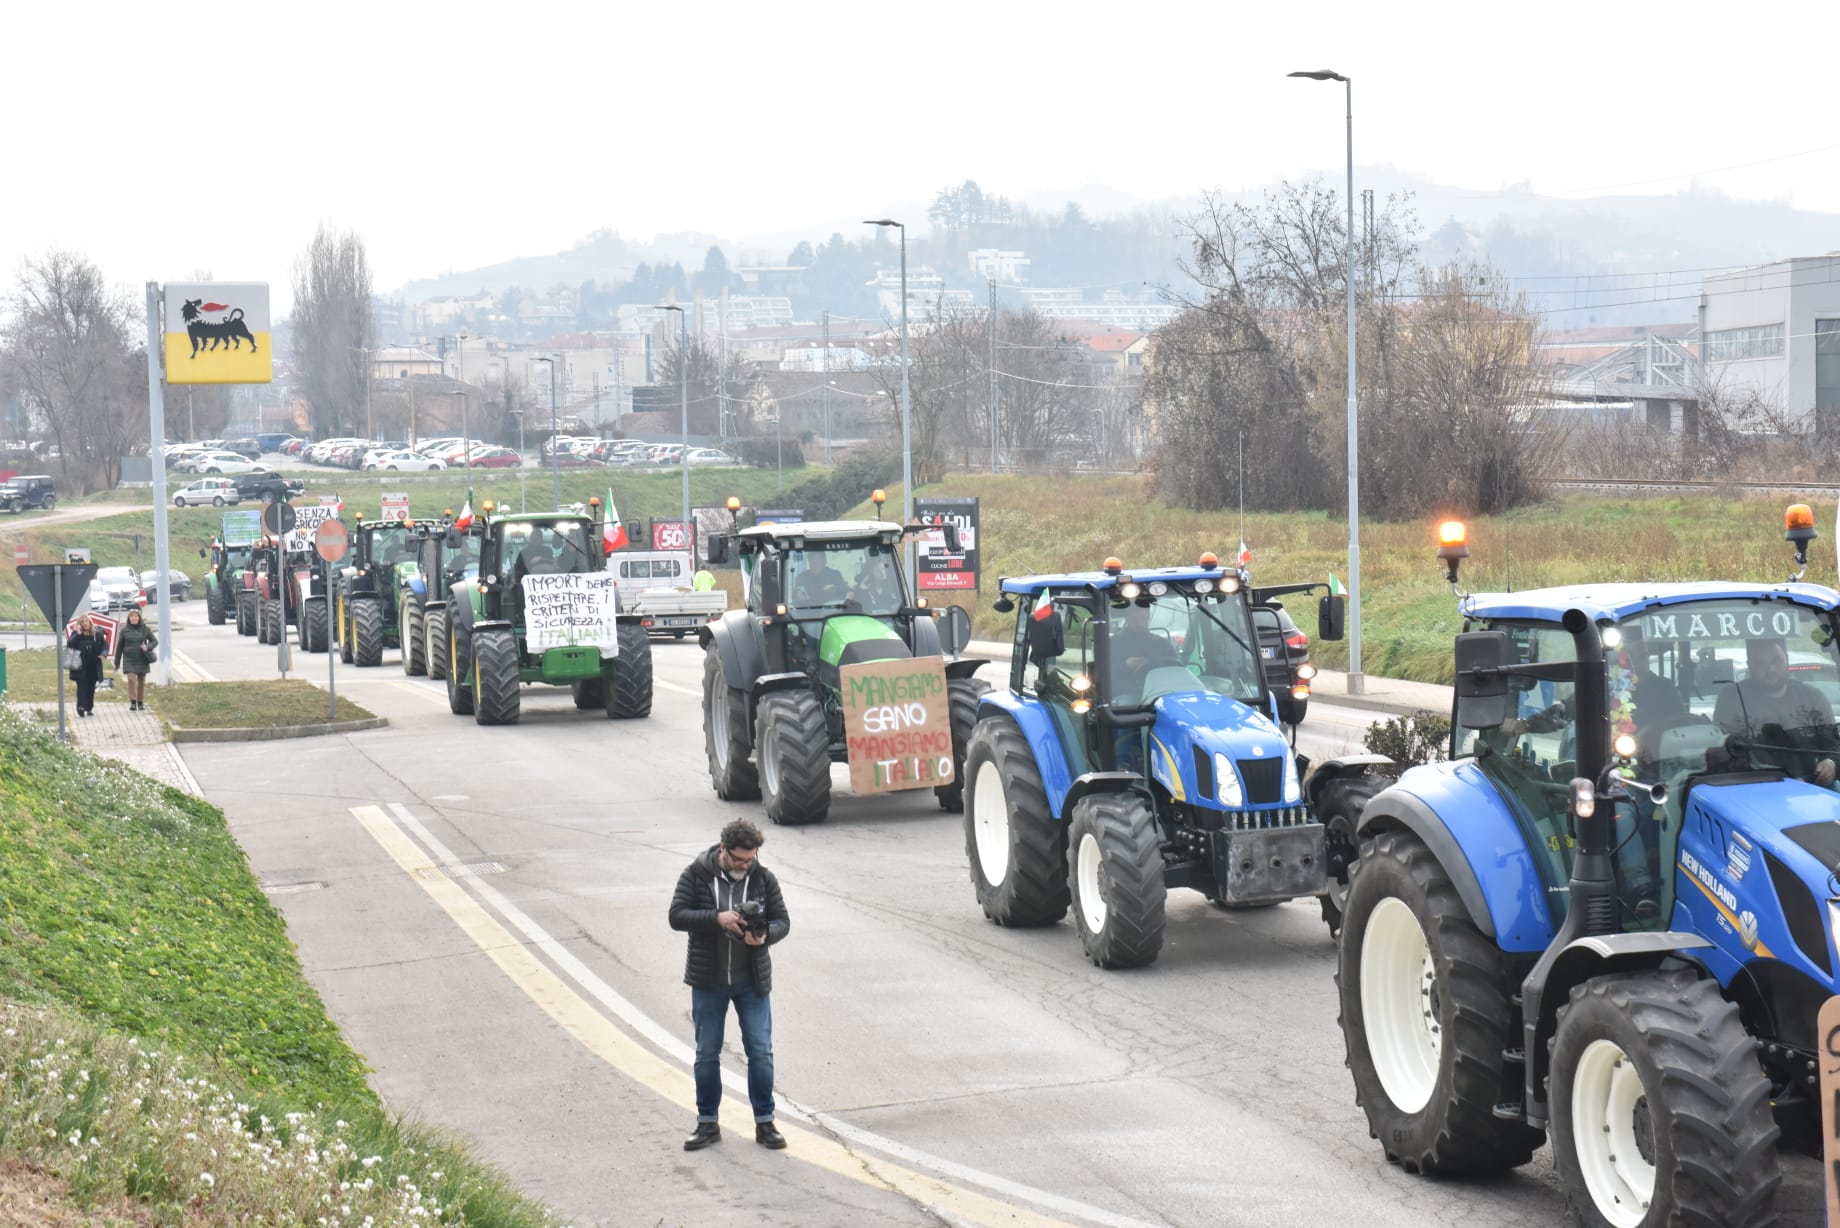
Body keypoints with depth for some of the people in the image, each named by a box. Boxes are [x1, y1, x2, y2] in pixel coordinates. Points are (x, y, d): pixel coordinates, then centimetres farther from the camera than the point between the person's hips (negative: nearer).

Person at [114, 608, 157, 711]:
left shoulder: (146, 629, 2)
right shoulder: (124, 630, 1)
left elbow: (155, 641, 9)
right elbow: (119, 647, 6)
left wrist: (147, 647, -14)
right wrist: (117, 663, 8)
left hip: (142, 660, 1)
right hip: (129, 660, -1)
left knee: (141, 682, 7)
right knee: (131, 679, -17)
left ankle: (140, 703, 20)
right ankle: (132, 702, -10)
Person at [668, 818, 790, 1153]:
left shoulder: (763, 878, -3)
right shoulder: (696, 874, -8)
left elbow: (782, 920, 1)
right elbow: (677, 915, -12)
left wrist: (765, 936, -22)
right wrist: (717, 918, -26)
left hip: (752, 980, 1)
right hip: (708, 981, -1)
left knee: (761, 1052, 1)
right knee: (706, 1054, 8)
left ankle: (765, 1123, 12)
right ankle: (708, 1124, 19)